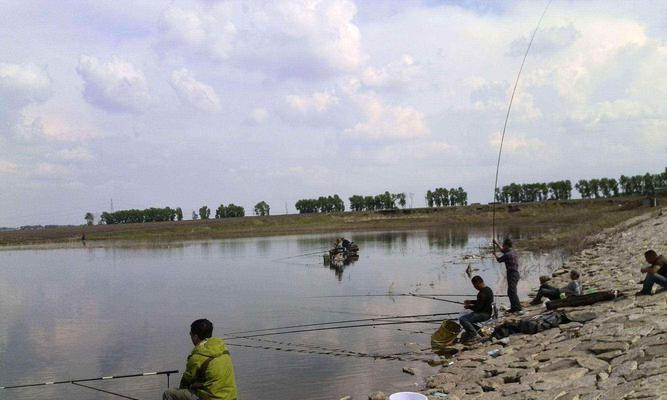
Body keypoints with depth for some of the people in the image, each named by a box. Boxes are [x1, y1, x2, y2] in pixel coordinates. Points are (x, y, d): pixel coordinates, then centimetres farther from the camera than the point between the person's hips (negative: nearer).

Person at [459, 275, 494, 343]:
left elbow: (478, 307, -22)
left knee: (463, 320, -24)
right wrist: (470, 301, 18)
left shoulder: (483, 293, -22)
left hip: (484, 314, -11)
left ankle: (475, 336, -18)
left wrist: (469, 307, -5)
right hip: (486, 312, 11)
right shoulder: (487, 289, 11)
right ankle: (469, 335, 21)